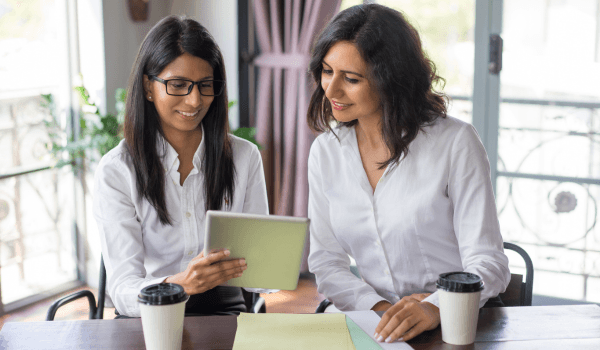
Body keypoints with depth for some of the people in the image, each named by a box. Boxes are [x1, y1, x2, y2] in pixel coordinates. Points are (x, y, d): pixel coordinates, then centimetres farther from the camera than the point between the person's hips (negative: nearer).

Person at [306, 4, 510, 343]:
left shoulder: (457, 143, -9)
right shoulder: (325, 152, 4)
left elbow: (488, 263, -11)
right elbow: (326, 262, 6)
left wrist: (435, 308, -29)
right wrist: (380, 309, -12)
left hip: (456, 325, -2)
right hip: (375, 324, 2)